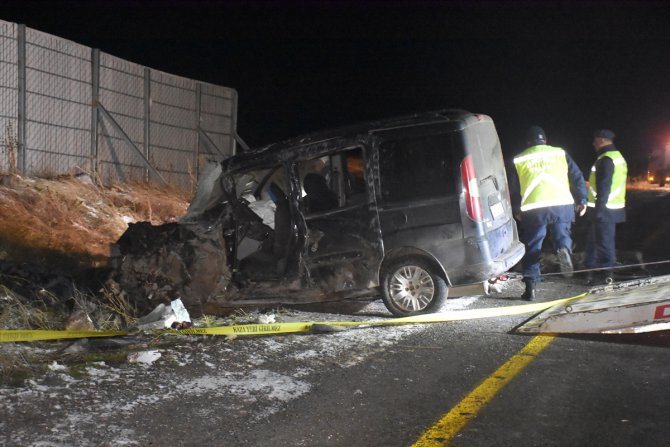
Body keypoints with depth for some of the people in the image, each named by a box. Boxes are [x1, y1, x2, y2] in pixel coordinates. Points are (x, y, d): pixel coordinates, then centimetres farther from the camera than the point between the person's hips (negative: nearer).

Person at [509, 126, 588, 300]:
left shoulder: (518, 160, 15)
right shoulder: (560, 153, 14)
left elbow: (513, 188, 15)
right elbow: (577, 177, 11)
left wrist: (516, 211, 23)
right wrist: (582, 200, 17)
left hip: (533, 209, 0)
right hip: (562, 204, 0)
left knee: (532, 247, 8)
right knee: (561, 233, 18)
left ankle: (530, 287, 5)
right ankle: (564, 248, -18)